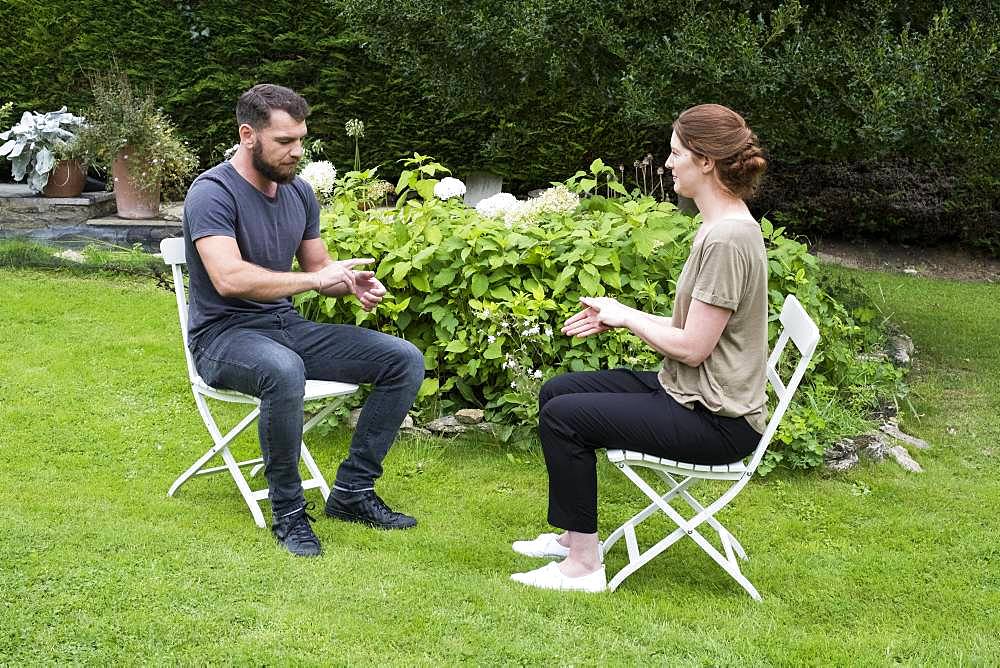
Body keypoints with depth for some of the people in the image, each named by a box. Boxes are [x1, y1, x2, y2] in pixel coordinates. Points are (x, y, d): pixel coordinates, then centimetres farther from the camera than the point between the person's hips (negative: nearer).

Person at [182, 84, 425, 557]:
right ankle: (287, 510, -22)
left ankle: (353, 491, 1)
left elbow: (319, 266, 17)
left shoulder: (299, 192, 8)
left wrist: (351, 282, -6)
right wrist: (314, 279, -25)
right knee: (284, 372, -42)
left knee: (406, 361, -5)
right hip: (224, 336, -8)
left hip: (287, 327, 8)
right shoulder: (213, 193, -16)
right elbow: (229, 279, -30)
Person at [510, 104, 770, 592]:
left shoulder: (727, 239, -23)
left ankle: (583, 565, -6)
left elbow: (692, 347, -23)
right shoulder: (720, 227, 10)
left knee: (563, 416, -15)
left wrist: (625, 316, -7)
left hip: (715, 421, -11)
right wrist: (615, 318, 5)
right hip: (687, 392, 11)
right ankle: (574, 536, 20)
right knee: (556, 391, 12)